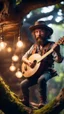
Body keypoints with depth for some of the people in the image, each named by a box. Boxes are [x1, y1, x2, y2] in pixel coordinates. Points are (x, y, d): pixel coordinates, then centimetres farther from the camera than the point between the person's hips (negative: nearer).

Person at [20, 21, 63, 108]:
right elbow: (24, 57, 16)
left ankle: (43, 102, -27)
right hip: (35, 71, 6)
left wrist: (57, 52, -36)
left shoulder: (51, 45, -6)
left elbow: (59, 61, -15)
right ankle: (26, 102, 9)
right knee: (23, 84, -12)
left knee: (41, 79, -37)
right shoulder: (34, 46, 10)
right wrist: (28, 62, -7)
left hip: (47, 71, -5)